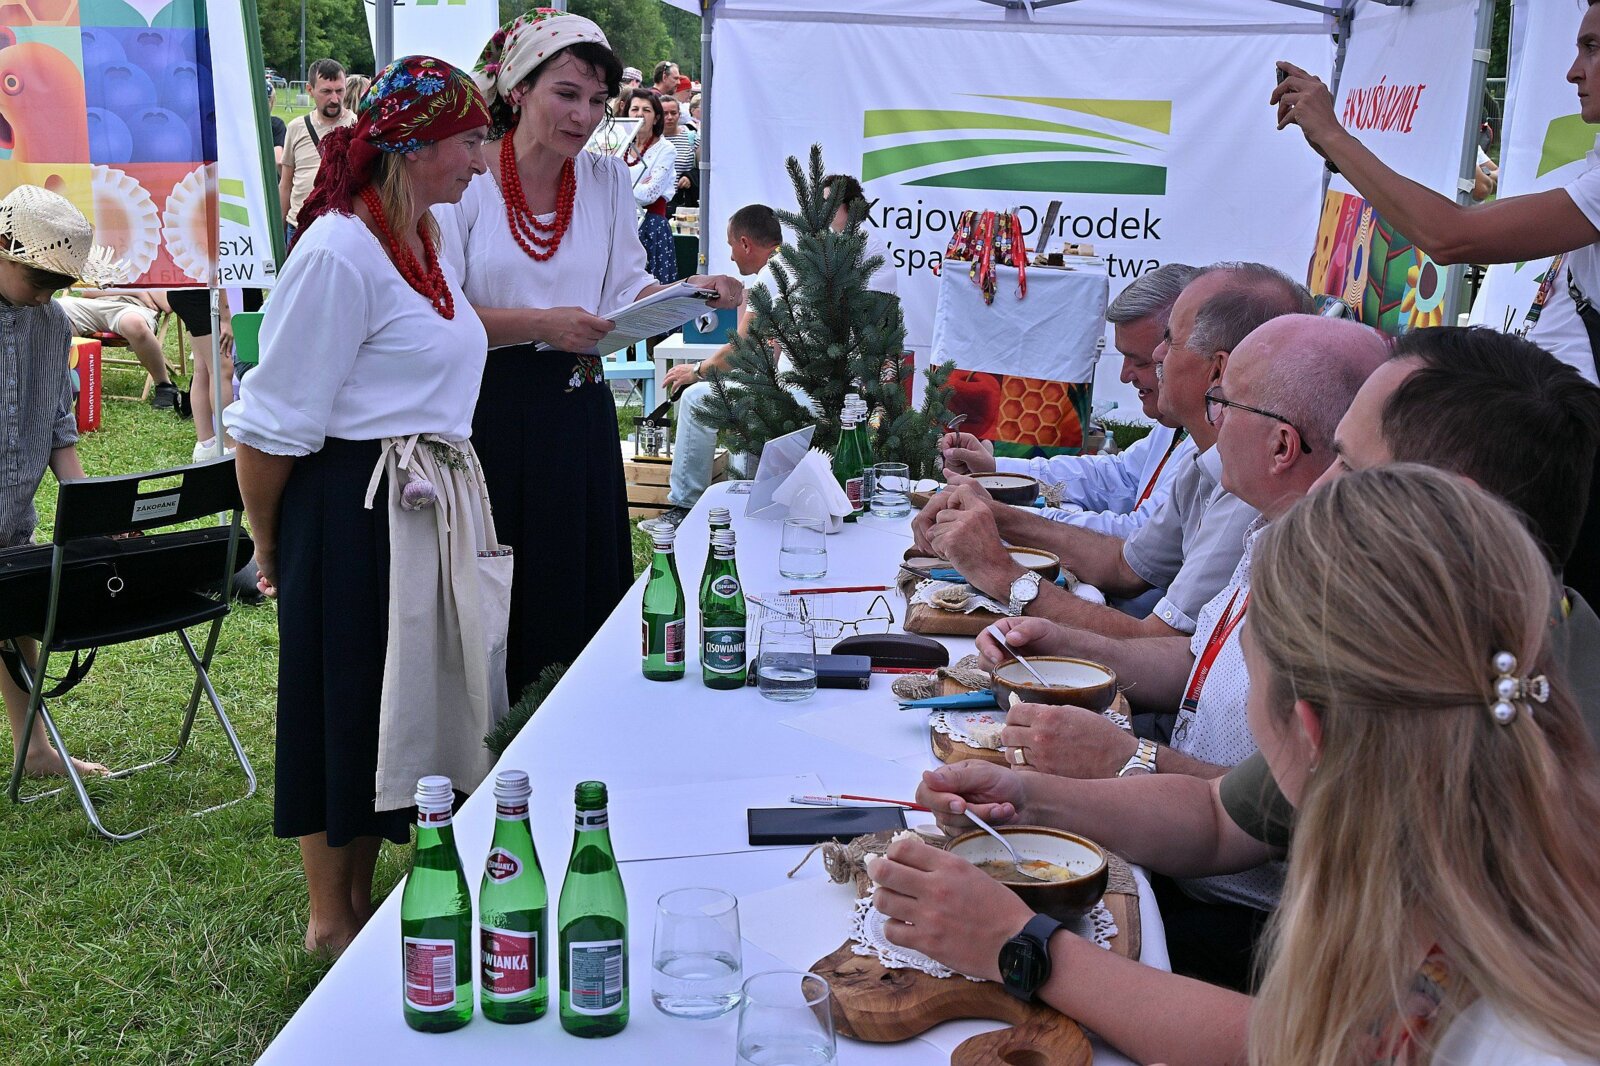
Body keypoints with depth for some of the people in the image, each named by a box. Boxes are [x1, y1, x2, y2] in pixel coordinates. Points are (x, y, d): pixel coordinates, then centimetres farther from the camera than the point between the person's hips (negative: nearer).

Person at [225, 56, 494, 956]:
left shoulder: (424, 240, 10)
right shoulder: (339, 251, -18)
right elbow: (273, 422, -16)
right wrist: (269, 546, -5)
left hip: (433, 502, 9)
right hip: (355, 506, -9)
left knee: (407, 699, 16)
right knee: (346, 704, 6)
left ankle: (360, 896, 34)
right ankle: (330, 920, 25)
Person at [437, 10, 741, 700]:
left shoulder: (607, 182, 8)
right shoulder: (466, 181, -8)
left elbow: (626, 288, 11)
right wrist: (540, 324, -23)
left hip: (578, 415, 5)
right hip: (488, 415, -4)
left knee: (582, 591, 9)